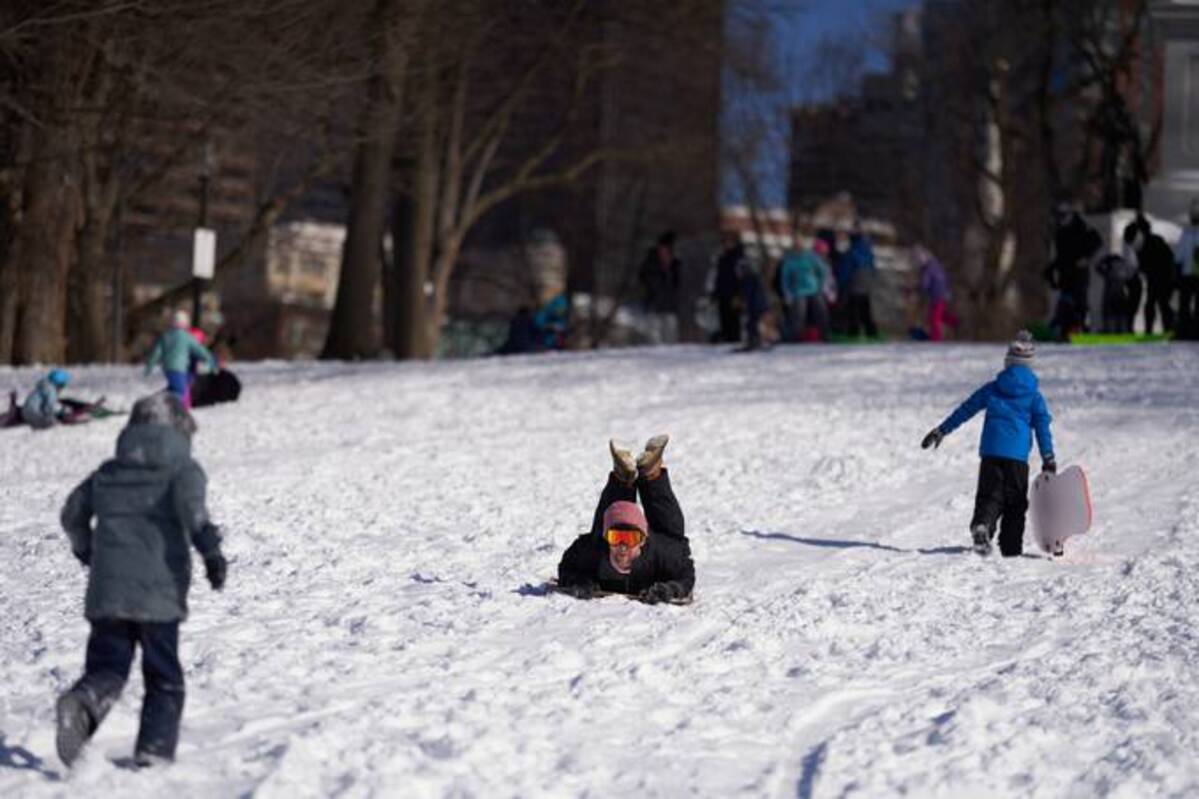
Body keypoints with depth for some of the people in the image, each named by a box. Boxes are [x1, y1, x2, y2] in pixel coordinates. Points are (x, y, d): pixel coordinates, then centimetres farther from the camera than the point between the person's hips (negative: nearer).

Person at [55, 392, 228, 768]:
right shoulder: (182, 468, 2)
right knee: (164, 677, 9)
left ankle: (83, 701, -27)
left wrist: (86, 551, 37)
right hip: (158, 590, -3)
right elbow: (191, 506, -18)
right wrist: (211, 550, -25)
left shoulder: (108, 473, 17)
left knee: (107, 666, 4)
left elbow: (73, 512, 21)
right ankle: (156, 745, -5)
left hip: (106, 591, 3)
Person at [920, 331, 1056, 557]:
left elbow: (964, 410, 12)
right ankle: (1011, 546, 9)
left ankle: (982, 525, -29)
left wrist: (941, 431, 20)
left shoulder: (992, 389, 8)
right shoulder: (1034, 395, 4)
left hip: (991, 452, 1)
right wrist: (1048, 459, 5)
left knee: (990, 495, 1)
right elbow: (1043, 427, 3)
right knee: (1015, 501, 11)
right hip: (1017, 455, -1)